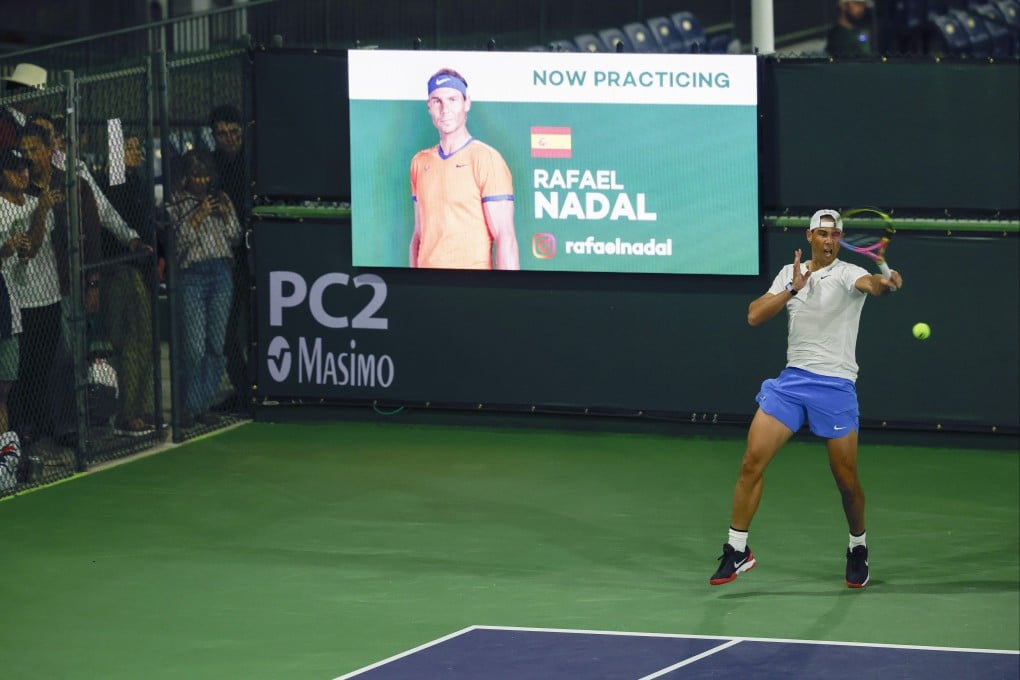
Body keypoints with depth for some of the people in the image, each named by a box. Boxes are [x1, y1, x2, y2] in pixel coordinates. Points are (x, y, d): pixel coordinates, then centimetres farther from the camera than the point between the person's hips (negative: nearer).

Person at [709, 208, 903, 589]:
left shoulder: (847, 274, -7)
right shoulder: (789, 273, 9)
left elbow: (868, 283, -32)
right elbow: (755, 316, 0)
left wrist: (884, 283, -55)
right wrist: (792, 289, -12)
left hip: (835, 386, -4)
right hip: (791, 380, 4)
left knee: (847, 479, 1)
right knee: (752, 462, -5)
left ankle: (858, 549, 26)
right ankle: (737, 550, 5)